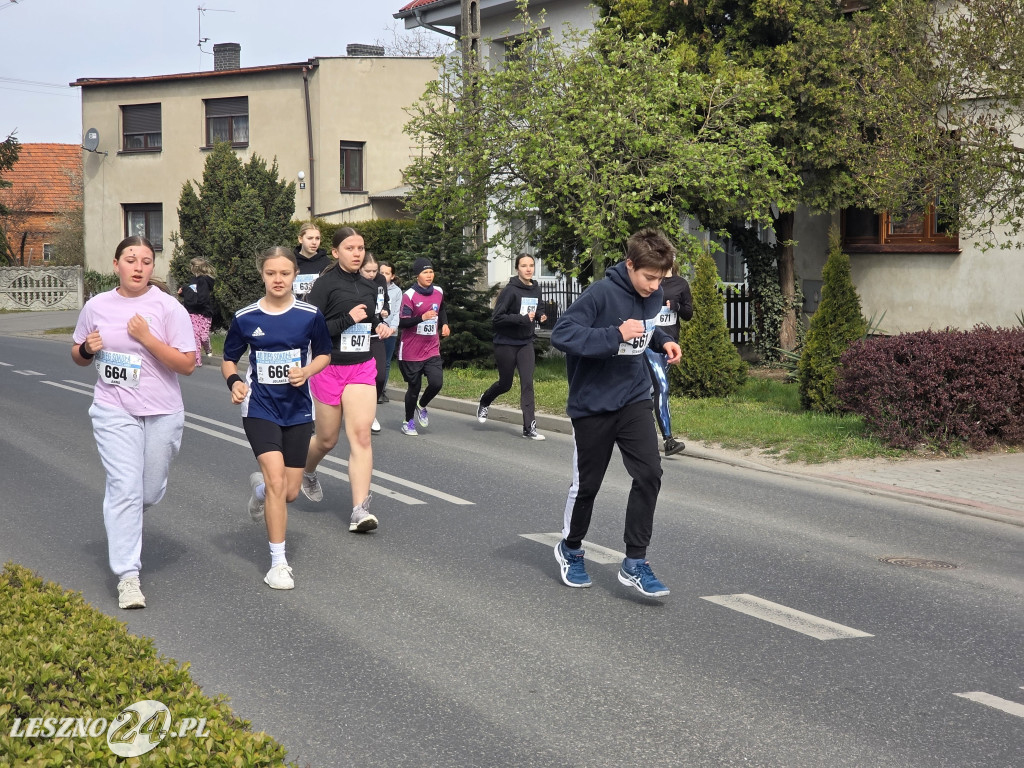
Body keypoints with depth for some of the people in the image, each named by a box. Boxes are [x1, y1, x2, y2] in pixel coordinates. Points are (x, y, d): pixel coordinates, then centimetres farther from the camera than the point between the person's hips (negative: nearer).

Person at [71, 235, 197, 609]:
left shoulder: (168, 307, -7)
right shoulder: (96, 306, 3)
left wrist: (146, 338, -21)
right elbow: (78, 356, 16)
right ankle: (128, 577, -11)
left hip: (162, 413, 0)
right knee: (125, 488, -12)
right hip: (114, 411, 0)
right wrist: (87, 348, -8)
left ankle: (121, 522, 48)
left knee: (150, 491, 11)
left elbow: (187, 364, -11)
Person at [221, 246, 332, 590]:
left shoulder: (310, 315, -5)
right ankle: (278, 562, -7)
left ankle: (260, 487, 45)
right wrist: (234, 381, -14)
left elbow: (324, 354, 8)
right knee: (276, 478, -18)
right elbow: (229, 360, 7)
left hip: (297, 409, 2)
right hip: (260, 407, -2)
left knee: (289, 492, 6)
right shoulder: (245, 318, -5)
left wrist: (306, 371, -12)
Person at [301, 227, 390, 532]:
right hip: (329, 368, -4)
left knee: (361, 435, -12)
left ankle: (360, 510, -14)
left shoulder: (369, 287, 9)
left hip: (362, 369, 4)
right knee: (327, 439, 10)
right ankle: (306, 472, 46)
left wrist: (379, 325, 6)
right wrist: (348, 319, -22)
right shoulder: (325, 285, -10)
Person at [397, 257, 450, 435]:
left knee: (436, 382, -13)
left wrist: (444, 324, 10)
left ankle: (422, 407, 18)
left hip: (432, 349, 4)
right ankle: (408, 421, 25)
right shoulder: (409, 295, -12)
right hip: (411, 352, -4)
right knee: (414, 387, 3)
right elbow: (402, 322, -18)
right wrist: (422, 317, -29)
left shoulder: (438, 292, 5)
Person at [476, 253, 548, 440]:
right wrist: (522, 319, -26)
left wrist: (540, 317, -1)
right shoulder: (510, 291, -16)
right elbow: (496, 318, -19)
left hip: (526, 343, 4)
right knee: (505, 384, 10)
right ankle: (483, 404, 43)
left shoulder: (536, 290, 4)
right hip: (506, 343, -4)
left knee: (527, 383, -8)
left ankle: (529, 428, -9)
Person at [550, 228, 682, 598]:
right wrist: (616, 335, -33)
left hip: (634, 400, 5)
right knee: (586, 484, 9)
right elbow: (561, 333, -28)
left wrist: (662, 341, -1)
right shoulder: (600, 294, -21)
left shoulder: (653, 296, -1)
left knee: (649, 473, -11)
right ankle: (571, 549, 36)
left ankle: (634, 563, -2)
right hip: (592, 404, -5)